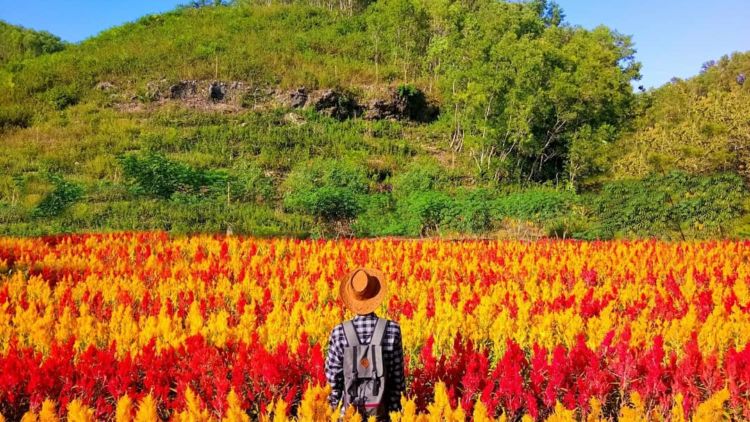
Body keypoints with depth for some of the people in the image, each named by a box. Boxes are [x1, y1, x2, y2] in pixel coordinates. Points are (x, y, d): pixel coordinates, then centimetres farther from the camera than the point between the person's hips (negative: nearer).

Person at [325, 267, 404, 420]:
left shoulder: (340, 332, -11)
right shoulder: (392, 329, -11)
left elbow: (333, 375, -4)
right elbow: (398, 373, -4)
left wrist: (332, 409, 10)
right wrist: (395, 409, 7)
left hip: (350, 410, 0)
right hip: (381, 410, 0)